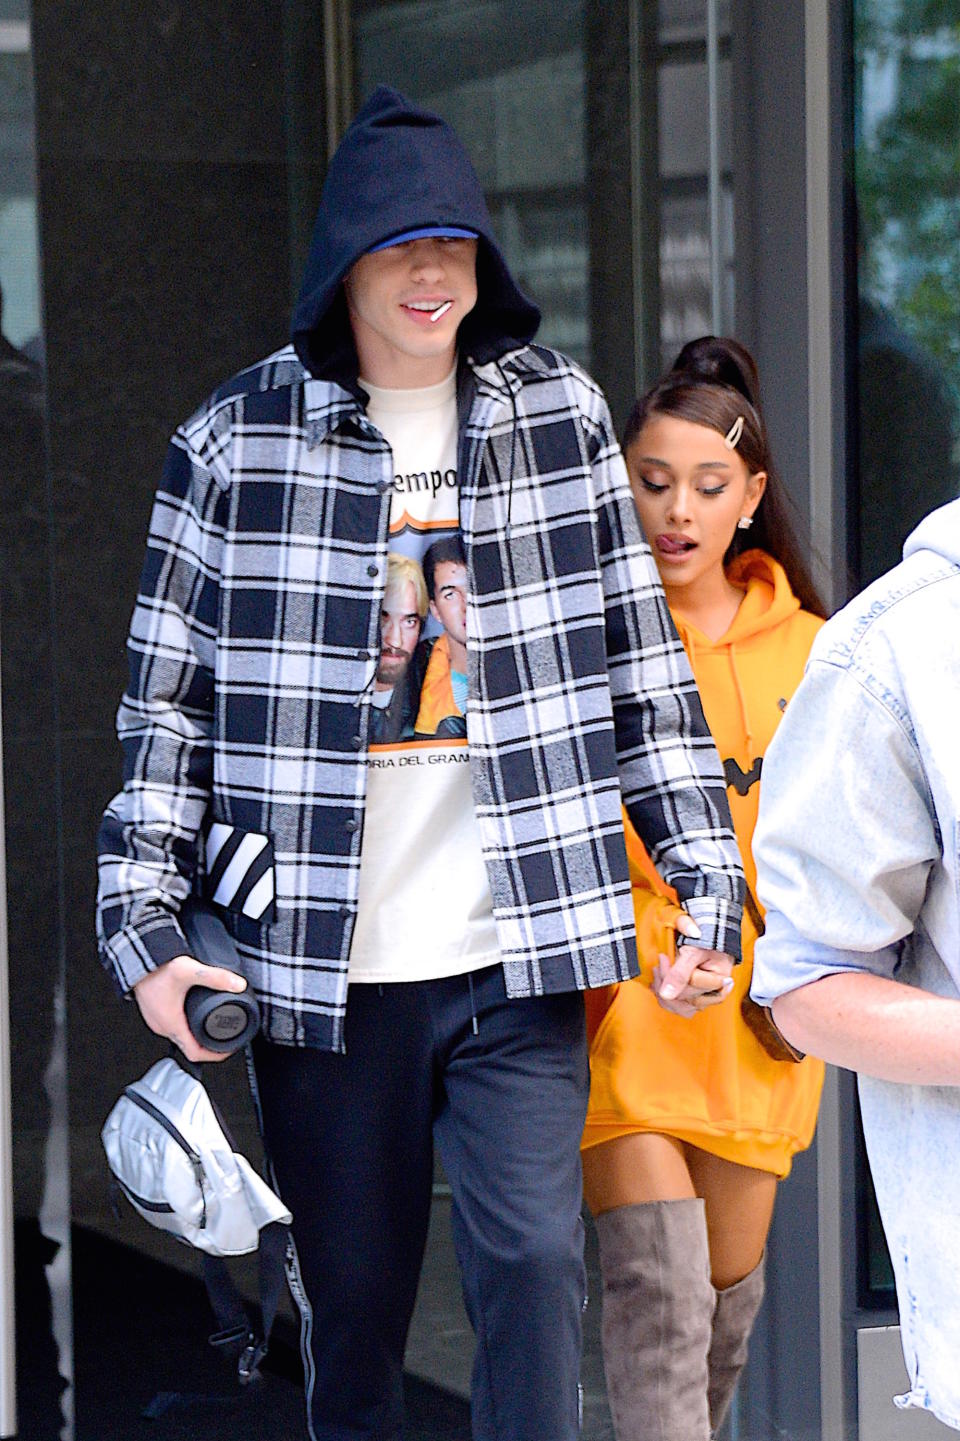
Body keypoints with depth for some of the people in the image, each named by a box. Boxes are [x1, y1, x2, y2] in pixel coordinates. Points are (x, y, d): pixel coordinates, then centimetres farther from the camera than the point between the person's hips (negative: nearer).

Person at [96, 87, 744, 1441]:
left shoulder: (562, 412, 6)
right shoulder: (237, 439, 1)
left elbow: (644, 664, 10)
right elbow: (169, 701, 4)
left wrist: (711, 883, 5)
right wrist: (145, 930, -4)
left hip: (521, 950, 1)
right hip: (322, 966, 0)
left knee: (533, 1257, -9)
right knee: (351, 1301, 8)